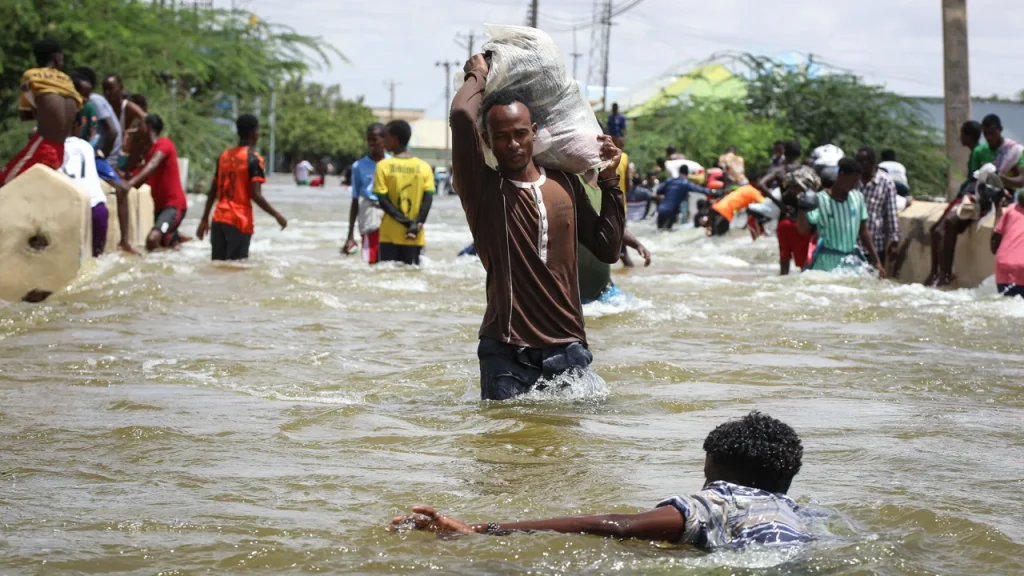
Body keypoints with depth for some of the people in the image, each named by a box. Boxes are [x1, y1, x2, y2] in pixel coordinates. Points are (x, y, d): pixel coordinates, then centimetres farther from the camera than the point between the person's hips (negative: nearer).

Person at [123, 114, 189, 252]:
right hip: (160, 205, 10)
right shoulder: (151, 151, 20)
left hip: (174, 205, -10)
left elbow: (153, 165, -28)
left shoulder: (164, 143, -9)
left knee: (152, 240, -30)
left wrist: (131, 182, -42)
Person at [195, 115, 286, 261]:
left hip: (218, 219, 6)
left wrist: (204, 219, 19)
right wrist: (277, 215, -6)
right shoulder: (253, 159, -8)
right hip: (239, 221, -6)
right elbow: (256, 195, -15)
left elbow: (213, 192, 14)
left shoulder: (224, 156, 11)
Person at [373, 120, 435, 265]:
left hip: (390, 236, -2)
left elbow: (383, 200, -9)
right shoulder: (424, 167, 2)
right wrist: (416, 225, -10)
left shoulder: (383, 166, -5)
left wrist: (405, 221, -9)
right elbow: (428, 200, -6)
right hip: (415, 238, 2)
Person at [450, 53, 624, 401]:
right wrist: (478, 77, 2)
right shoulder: (483, 188, -3)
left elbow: (608, 250, 14)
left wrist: (609, 182, 10)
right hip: (507, 352, -4)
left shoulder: (565, 184, 13)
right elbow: (461, 115, -18)